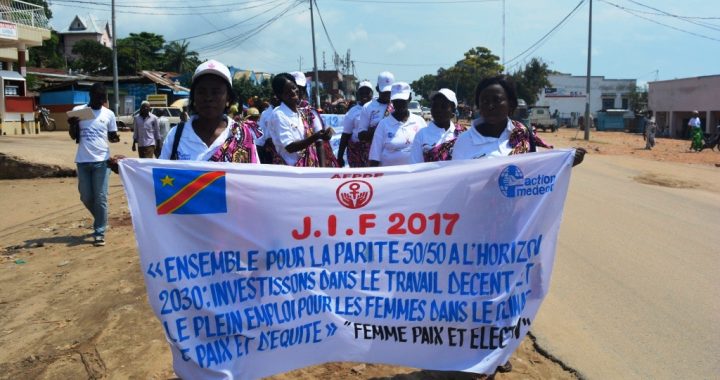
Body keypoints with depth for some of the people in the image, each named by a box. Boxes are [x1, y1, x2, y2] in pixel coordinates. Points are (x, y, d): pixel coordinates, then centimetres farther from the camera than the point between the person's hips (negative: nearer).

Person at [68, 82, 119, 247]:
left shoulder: (109, 114, 3)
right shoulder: (78, 110, 4)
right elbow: (74, 136, 8)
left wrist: (115, 138, -14)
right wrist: (72, 125, -14)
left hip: (101, 160, -2)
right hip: (82, 160, 2)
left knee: (100, 198, -3)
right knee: (86, 197, 8)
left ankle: (100, 232, 3)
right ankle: (100, 220, 33)